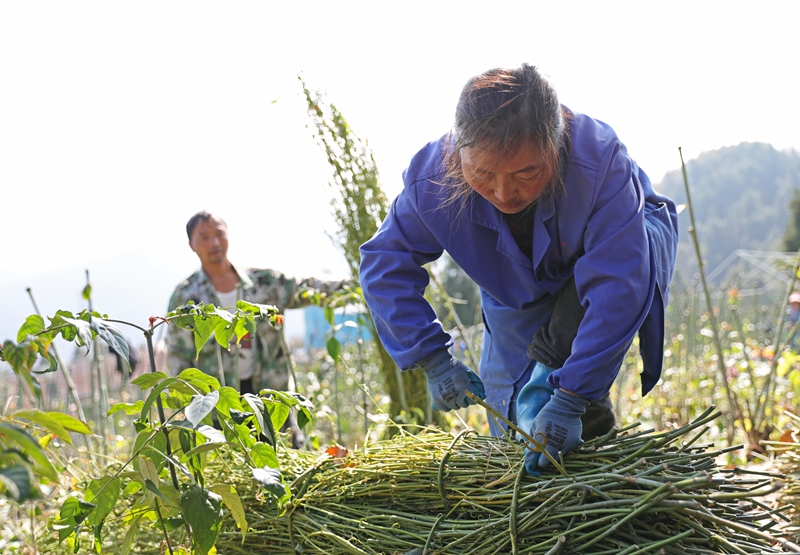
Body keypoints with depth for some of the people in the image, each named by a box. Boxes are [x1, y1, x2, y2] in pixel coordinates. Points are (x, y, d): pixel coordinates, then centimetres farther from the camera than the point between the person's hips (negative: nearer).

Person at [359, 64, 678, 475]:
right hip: (517, 298, 3)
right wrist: (432, 360, -30)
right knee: (510, 429, 1)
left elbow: (617, 289, -44)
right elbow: (384, 265, -21)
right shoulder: (432, 179, -33)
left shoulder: (598, 161, -42)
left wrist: (570, 399, -46)